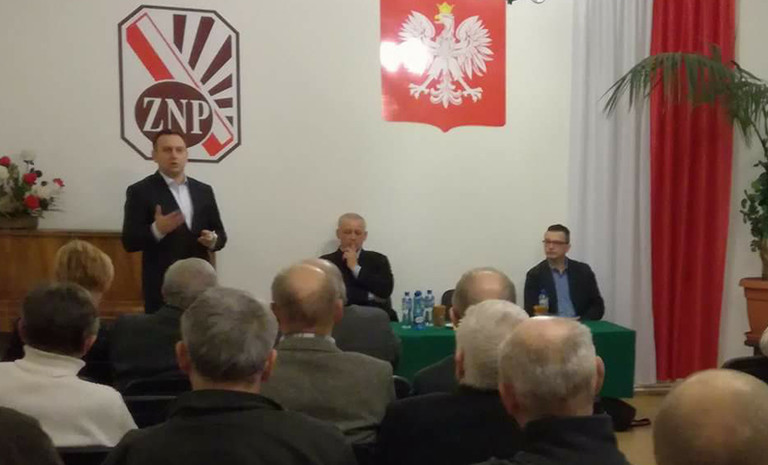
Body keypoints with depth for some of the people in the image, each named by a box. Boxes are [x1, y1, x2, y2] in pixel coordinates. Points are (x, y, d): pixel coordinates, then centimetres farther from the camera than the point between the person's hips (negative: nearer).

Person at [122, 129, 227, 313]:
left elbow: (220, 233, 14)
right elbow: (129, 241, -7)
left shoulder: (204, 191, 11)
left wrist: (213, 240, -8)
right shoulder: (140, 191, -2)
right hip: (161, 285, -4)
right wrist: (156, 230, -25)